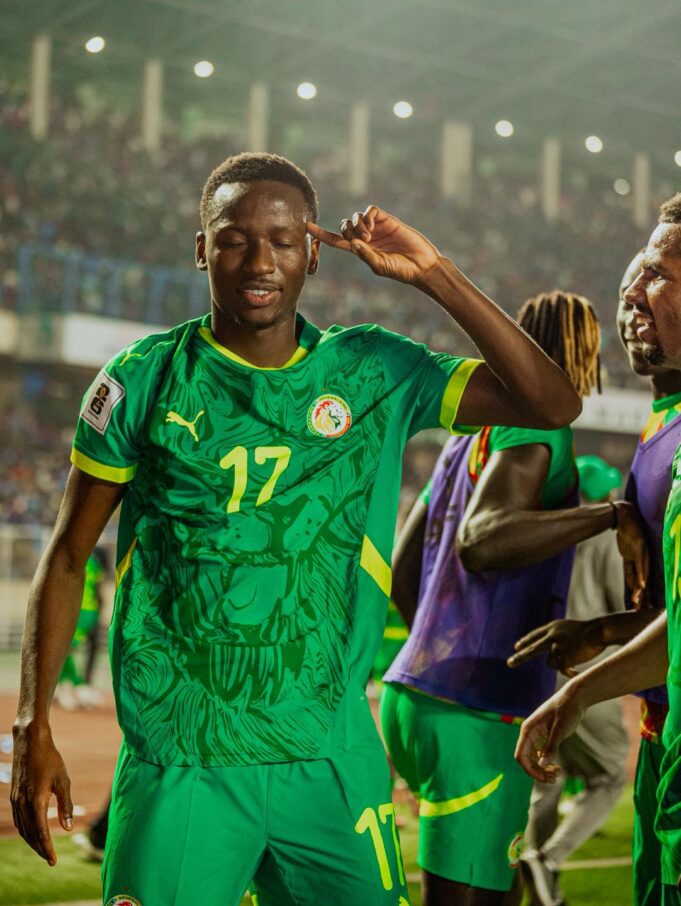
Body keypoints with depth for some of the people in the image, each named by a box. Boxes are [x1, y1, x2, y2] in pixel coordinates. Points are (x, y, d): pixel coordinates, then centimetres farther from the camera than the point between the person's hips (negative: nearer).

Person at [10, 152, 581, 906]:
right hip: (179, 763, -1)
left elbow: (553, 404, -1)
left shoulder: (376, 373, 4)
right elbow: (67, 558, 5)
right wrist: (33, 729, 0)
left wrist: (433, 275, -6)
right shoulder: (145, 379, 0)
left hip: (332, 757, 2)